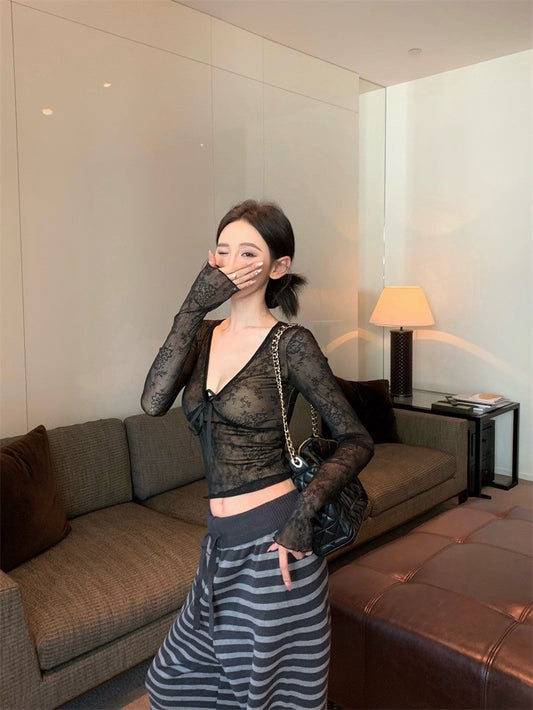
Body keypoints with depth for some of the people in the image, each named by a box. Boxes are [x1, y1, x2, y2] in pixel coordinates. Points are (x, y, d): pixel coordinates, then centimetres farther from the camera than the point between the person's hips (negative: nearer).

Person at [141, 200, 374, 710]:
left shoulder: (290, 344, -11)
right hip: (222, 542, 6)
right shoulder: (204, 335, 5)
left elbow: (357, 441, -8)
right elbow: (153, 401, -13)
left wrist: (305, 509, -22)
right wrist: (196, 304, -16)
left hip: (271, 543, -6)